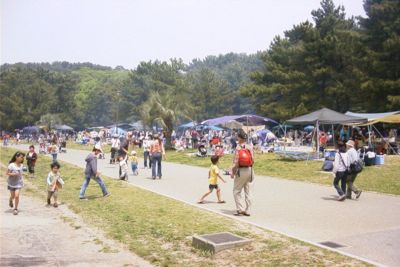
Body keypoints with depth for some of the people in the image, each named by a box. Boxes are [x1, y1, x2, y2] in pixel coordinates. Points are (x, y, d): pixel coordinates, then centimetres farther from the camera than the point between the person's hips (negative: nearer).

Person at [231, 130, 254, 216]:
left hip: (240, 170, -5)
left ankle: (240, 209, 2)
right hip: (249, 170, 5)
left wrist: (232, 172, -6)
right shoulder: (250, 147, 1)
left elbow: (236, 162, -15)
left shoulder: (238, 148, -12)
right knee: (247, 191, 13)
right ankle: (247, 210, 16)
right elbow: (253, 160, 2)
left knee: (236, 191, 7)